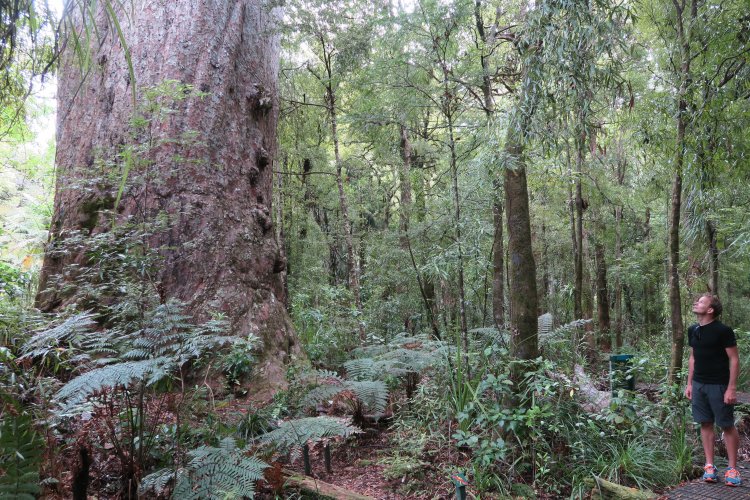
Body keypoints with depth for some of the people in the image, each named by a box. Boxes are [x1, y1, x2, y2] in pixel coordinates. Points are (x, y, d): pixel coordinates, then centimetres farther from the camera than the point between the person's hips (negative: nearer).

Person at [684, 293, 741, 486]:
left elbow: (734, 359, -11)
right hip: (699, 384, 6)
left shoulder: (723, 331, -12)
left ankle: (732, 468, 14)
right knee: (705, 424, 9)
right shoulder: (693, 331, 8)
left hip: (719, 385, -6)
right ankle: (710, 466, 17)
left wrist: (732, 388, -15)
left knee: (727, 425, 3)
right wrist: (689, 383, 13)